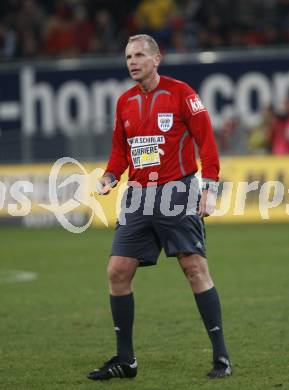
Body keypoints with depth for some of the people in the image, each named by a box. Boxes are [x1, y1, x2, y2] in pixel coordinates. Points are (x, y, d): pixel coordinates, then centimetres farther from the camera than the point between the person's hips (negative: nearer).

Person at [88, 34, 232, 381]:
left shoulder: (180, 92, -5)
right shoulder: (125, 102, 11)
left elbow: (206, 141, -6)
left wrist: (208, 189, -12)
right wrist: (109, 178, 2)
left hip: (177, 192, -6)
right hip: (138, 196, 6)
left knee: (195, 269, -10)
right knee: (117, 272, -1)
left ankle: (221, 358, -4)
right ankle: (125, 359, 9)